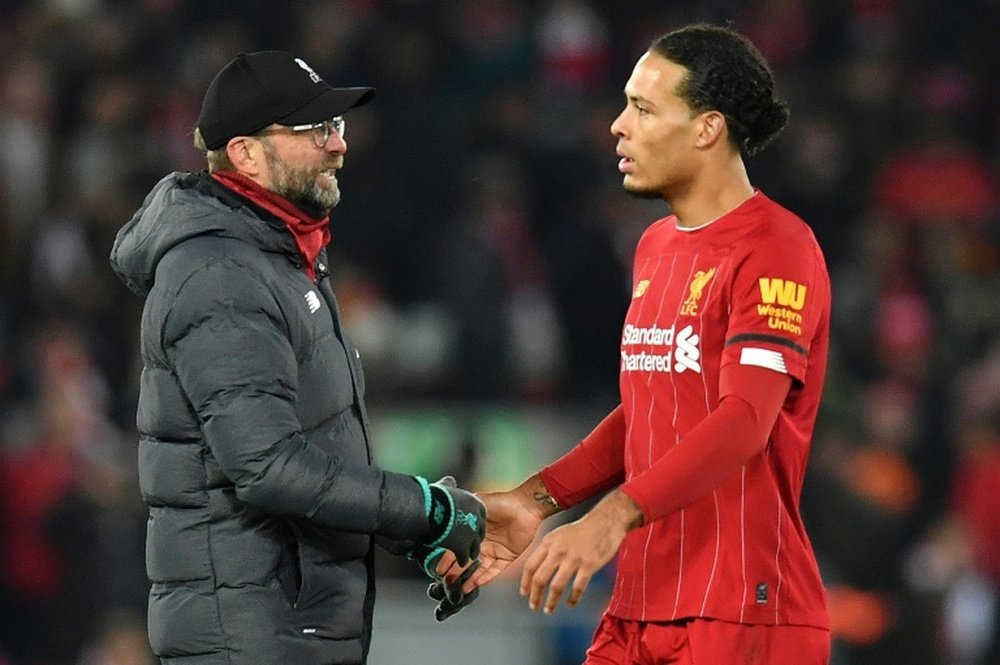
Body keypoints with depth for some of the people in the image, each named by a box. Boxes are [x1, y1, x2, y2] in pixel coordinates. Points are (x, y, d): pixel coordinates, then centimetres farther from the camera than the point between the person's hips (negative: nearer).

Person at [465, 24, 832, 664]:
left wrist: (613, 517, -32)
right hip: (640, 608, 8)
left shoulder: (776, 248, -11)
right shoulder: (656, 247, 18)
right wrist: (537, 499, 10)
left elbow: (745, 420, -22)